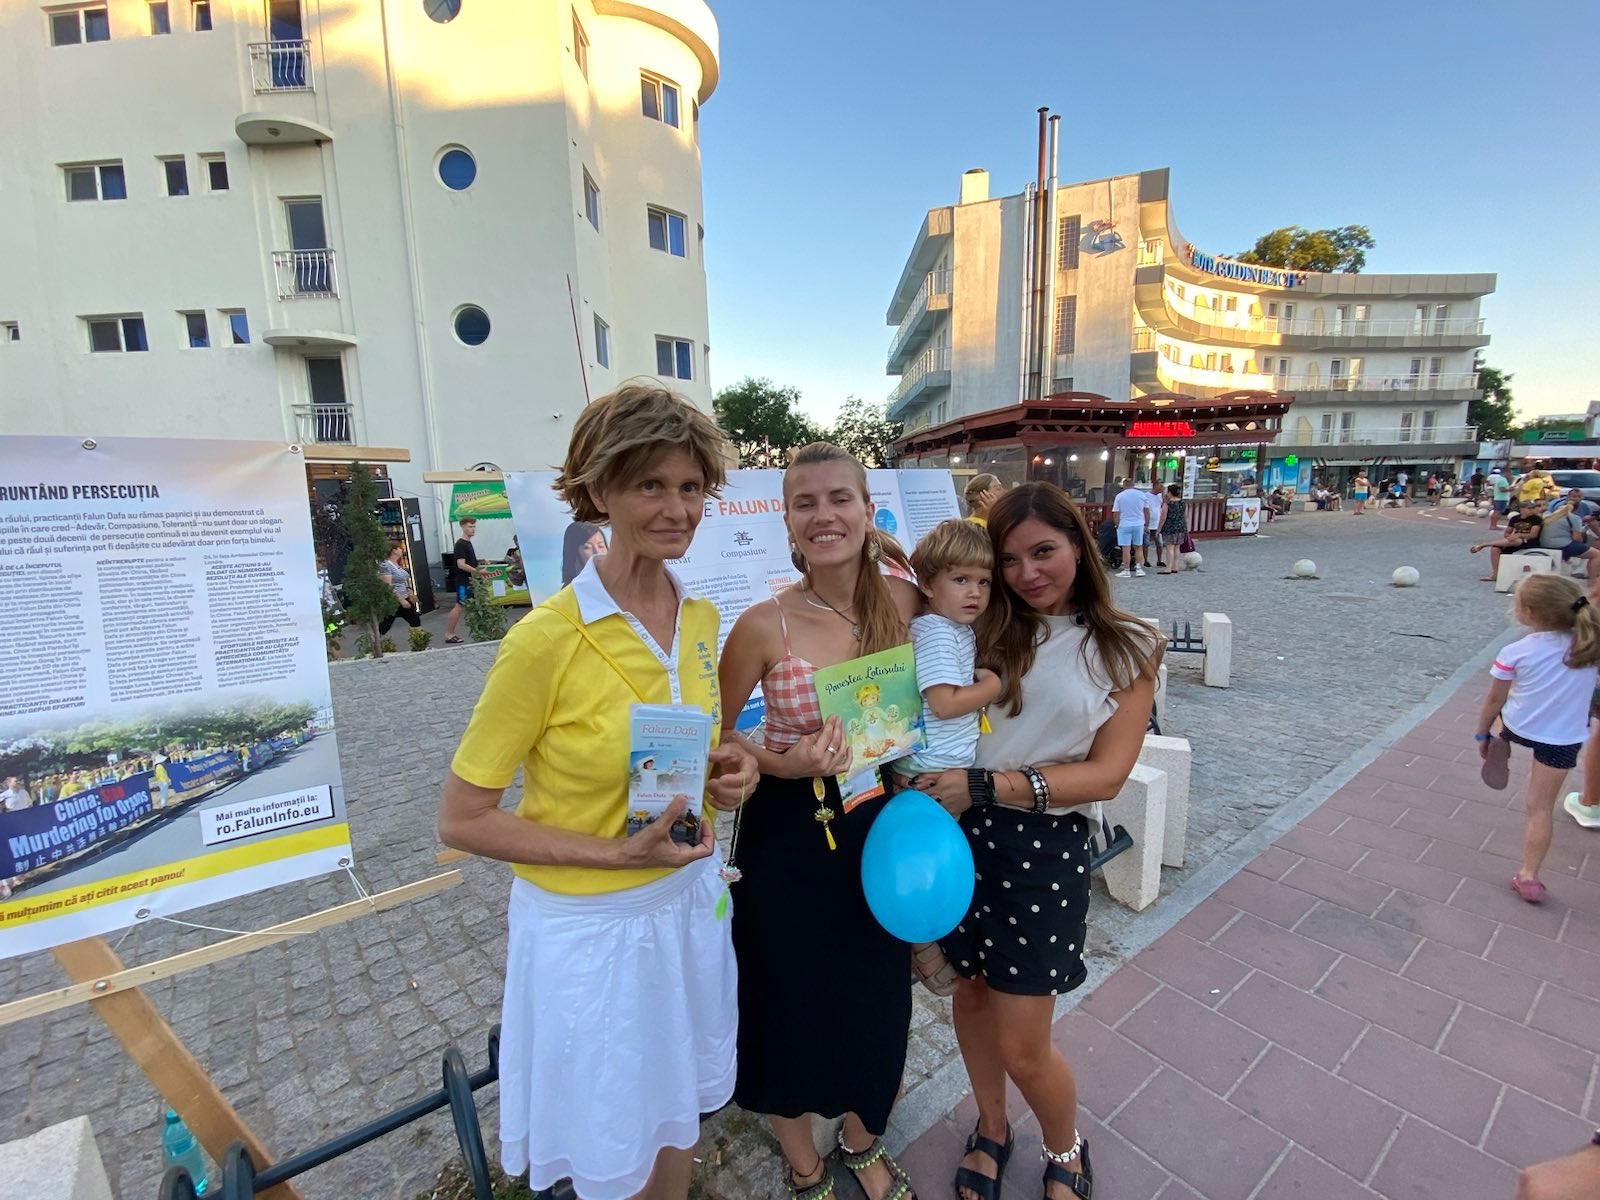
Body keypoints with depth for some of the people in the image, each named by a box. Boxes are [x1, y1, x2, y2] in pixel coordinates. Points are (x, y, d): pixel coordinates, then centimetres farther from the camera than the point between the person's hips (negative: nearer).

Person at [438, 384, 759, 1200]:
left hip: (689, 900, 5)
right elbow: (460, 821, -15)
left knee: (676, 1129, 27)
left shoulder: (701, 618, -5)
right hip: (588, 927, -5)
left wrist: (725, 775, -10)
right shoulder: (546, 638, -23)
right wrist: (616, 853, -22)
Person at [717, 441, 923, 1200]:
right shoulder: (763, 625, -19)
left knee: (876, 996, 22)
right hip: (787, 836, -3)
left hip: (879, 826, 4)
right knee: (790, 1002, 17)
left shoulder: (902, 601, -8)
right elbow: (710, 739, -6)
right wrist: (784, 764, -21)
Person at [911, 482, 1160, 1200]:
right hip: (961, 835, 3)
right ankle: (991, 1129, 50)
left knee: (1021, 1048, 7)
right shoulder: (985, 633, 3)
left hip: (1045, 850, -2)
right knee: (972, 994, 20)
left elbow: (1107, 774, -11)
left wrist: (986, 786, -18)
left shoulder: (1125, 649, -3)